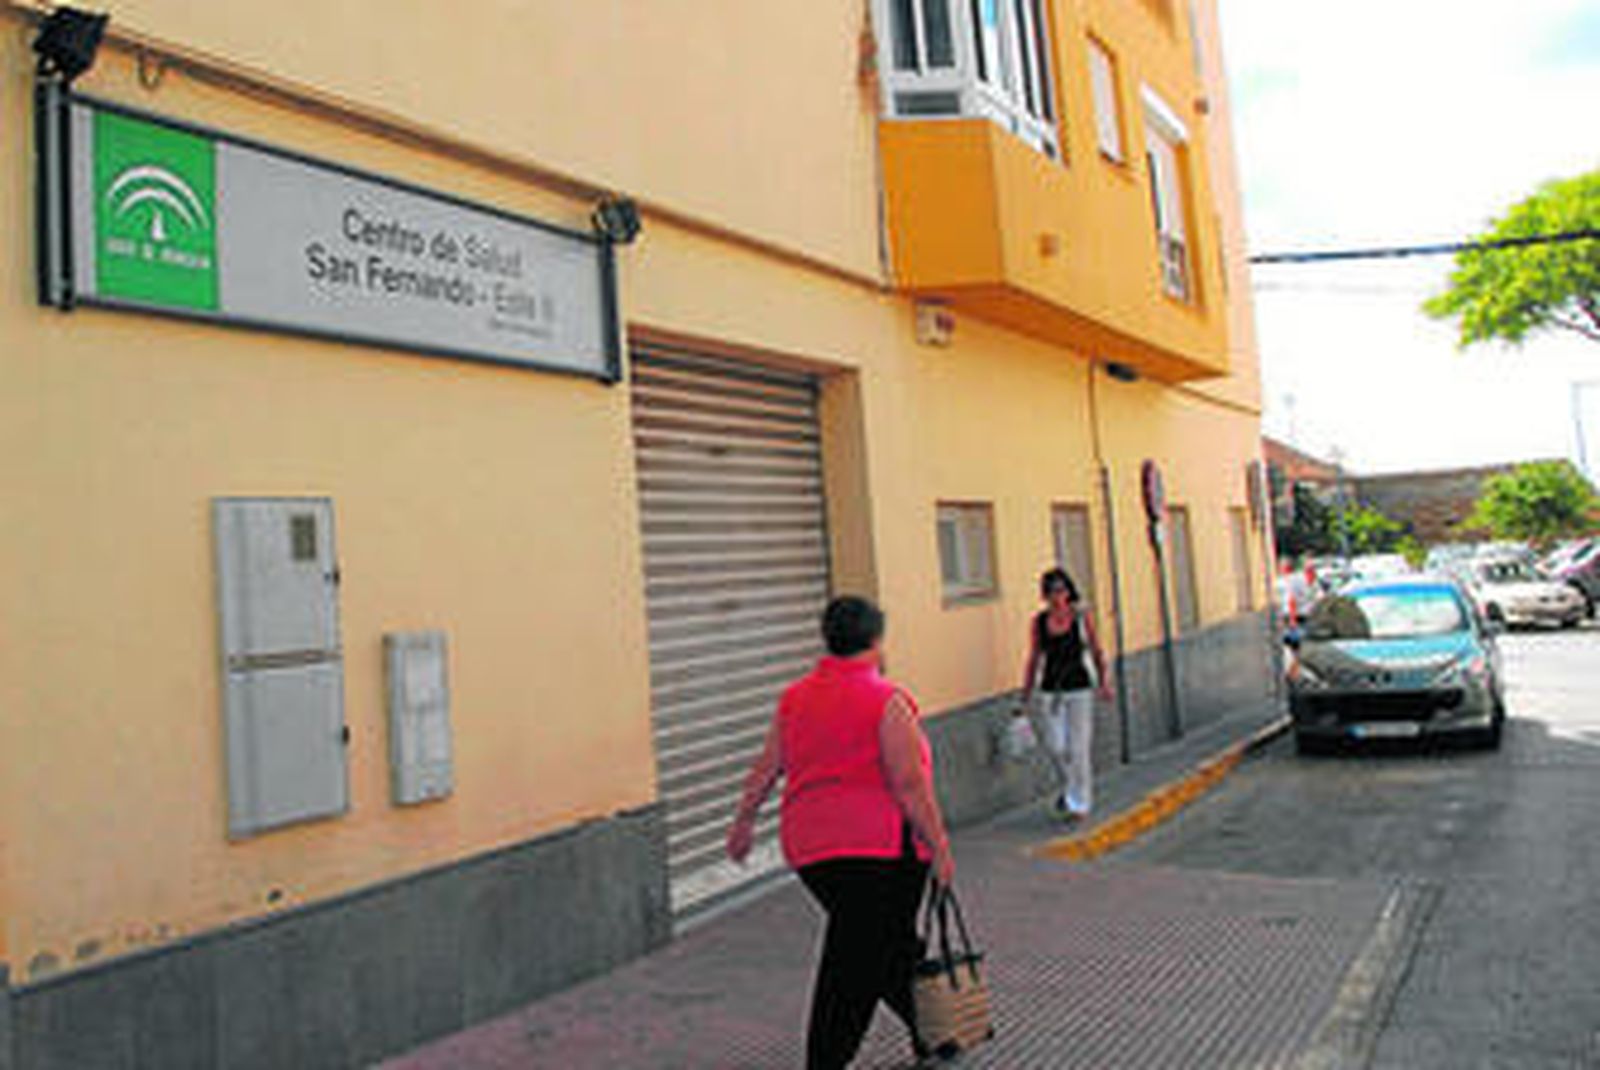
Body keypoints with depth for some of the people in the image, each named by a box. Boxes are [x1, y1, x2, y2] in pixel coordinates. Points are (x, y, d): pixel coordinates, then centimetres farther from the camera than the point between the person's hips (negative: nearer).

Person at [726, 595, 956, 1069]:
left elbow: (766, 768, 13)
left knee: (893, 944, 21)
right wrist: (939, 848, -6)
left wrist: (744, 822, 24)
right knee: (852, 971, -1)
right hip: (879, 849, -7)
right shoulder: (887, 701, -12)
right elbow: (910, 785, -14)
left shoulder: (794, 698, 7)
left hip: (809, 850, 7)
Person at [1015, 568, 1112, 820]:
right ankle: (1067, 788, 27)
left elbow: (1097, 652, 4)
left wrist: (1104, 682, -5)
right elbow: (1033, 660, 8)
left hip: (1079, 689, -2)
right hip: (1048, 692, 2)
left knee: (1077, 749, -2)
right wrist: (1026, 697, 9)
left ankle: (1079, 803, 12)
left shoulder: (1081, 617, -2)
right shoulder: (1038, 623, 2)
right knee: (1056, 748, -2)